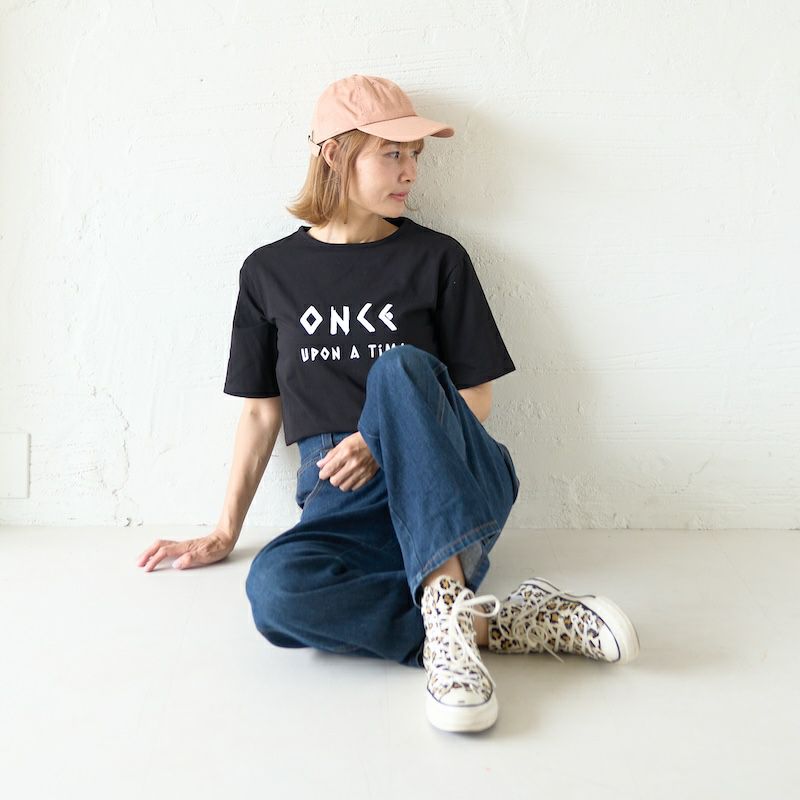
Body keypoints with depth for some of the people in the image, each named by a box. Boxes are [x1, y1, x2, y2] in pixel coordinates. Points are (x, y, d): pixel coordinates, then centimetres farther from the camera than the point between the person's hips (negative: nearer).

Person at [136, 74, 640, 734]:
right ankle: (507, 624, -29)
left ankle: (448, 611, -42)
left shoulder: (436, 258, 8)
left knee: (399, 365, -33)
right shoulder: (268, 271, 12)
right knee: (276, 588, -33)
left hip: (446, 484, -1)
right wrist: (225, 531, 13)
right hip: (342, 501, 1)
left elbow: (476, 399, 6)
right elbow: (261, 411, 16)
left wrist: (386, 442, -11)